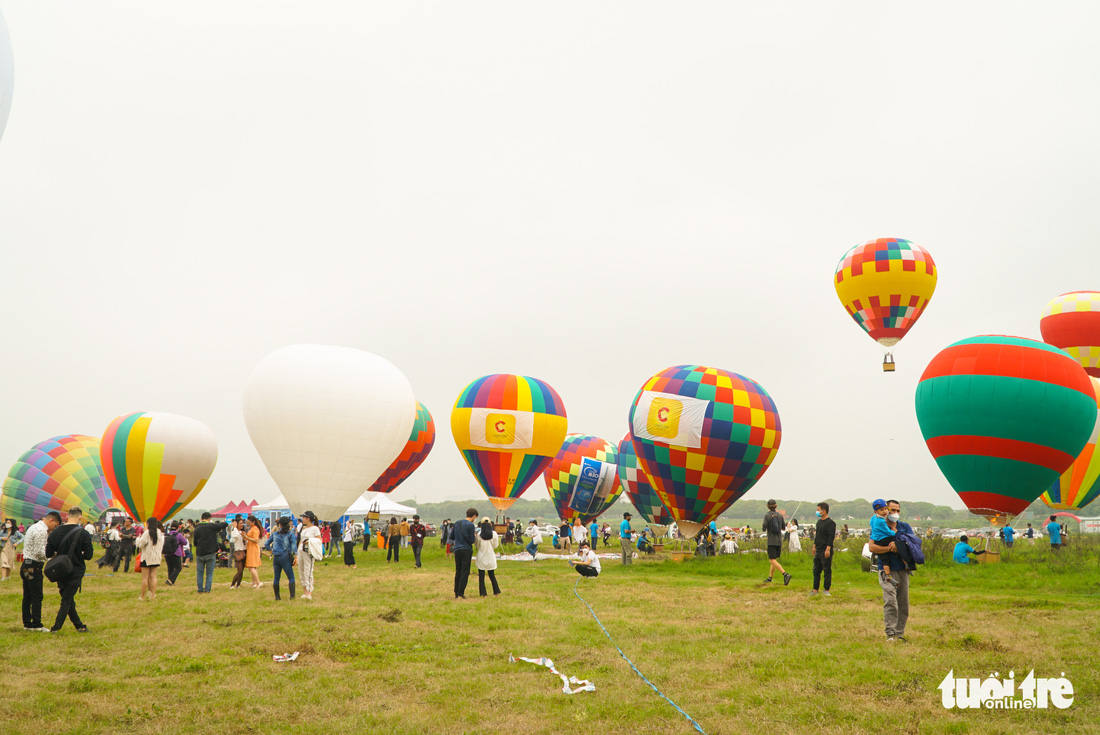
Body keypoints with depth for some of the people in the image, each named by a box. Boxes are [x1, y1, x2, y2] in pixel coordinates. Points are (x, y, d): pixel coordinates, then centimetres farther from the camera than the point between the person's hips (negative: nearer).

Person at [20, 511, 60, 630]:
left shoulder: (33, 527, 16)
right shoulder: (42, 531, -15)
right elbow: (40, 552, -20)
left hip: (26, 565, 10)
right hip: (34, 566, -10)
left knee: (27, 597, 11)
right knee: (37, 597, -6)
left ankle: (27, 623, 16)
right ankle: (36, 625, -4)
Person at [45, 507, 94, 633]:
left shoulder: (55, 532, -2)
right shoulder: (83, 534, -12)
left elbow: (48, 554, 0)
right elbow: (88, 556, -12)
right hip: (76, 572, -4)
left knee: (68, 599, 15)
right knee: (67, 600, 4)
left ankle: (79, 626, 21)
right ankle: (56, 627, 0)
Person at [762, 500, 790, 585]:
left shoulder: (767, 515, -8)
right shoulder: (780, 515, 6)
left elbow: (764, 529, -12)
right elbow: (783, 528, 15)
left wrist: (763, 529, 11)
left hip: (771, 541, -6)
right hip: (779, 541, 6)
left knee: (772, 561, -10)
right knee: (774, 559, 16)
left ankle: (785, 574, -27)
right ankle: (770, 578, 22)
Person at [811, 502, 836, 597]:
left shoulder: (830, 523, -11)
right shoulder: (819, 522, 16)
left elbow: (831, 537, -16)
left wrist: (828, 549, -20)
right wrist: (814, 546, 21)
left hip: (826, 551, -9)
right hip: (818, 551, 9)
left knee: (827, 571, -1)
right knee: (816, 570, 10)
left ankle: (827, 590, 5)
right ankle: (815, 589, 15)